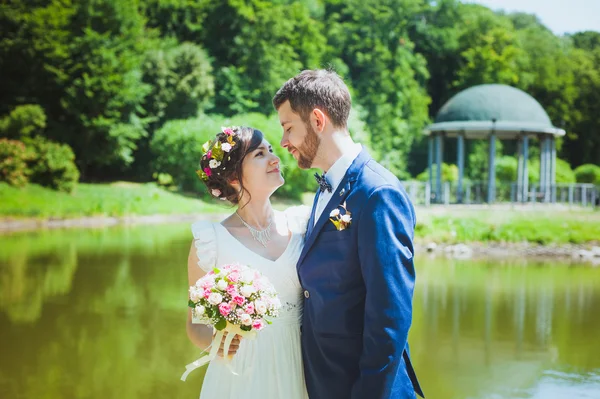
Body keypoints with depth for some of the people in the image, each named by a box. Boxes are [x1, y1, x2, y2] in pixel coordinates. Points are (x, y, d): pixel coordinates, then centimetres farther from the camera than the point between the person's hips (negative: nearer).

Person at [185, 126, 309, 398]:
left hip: (298, 373, 3)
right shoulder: (211, 240, -8)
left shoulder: (300, 223, 0)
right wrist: (214, 341, -20)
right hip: (241, 376, -3)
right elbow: (196, 323, -1)